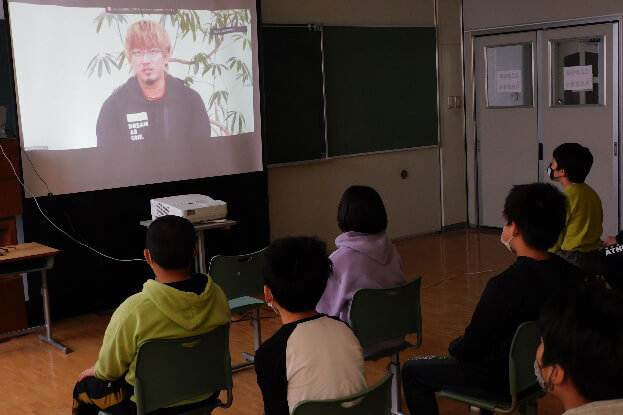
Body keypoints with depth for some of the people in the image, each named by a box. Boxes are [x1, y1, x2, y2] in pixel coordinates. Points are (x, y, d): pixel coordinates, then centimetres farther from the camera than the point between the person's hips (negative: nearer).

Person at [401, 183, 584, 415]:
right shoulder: (571, 274, -12)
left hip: (504, 381, -7)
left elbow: (470, 348, -21)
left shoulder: (504, 287, -32)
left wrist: (454, 346, 3)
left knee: (411, 371, 10)